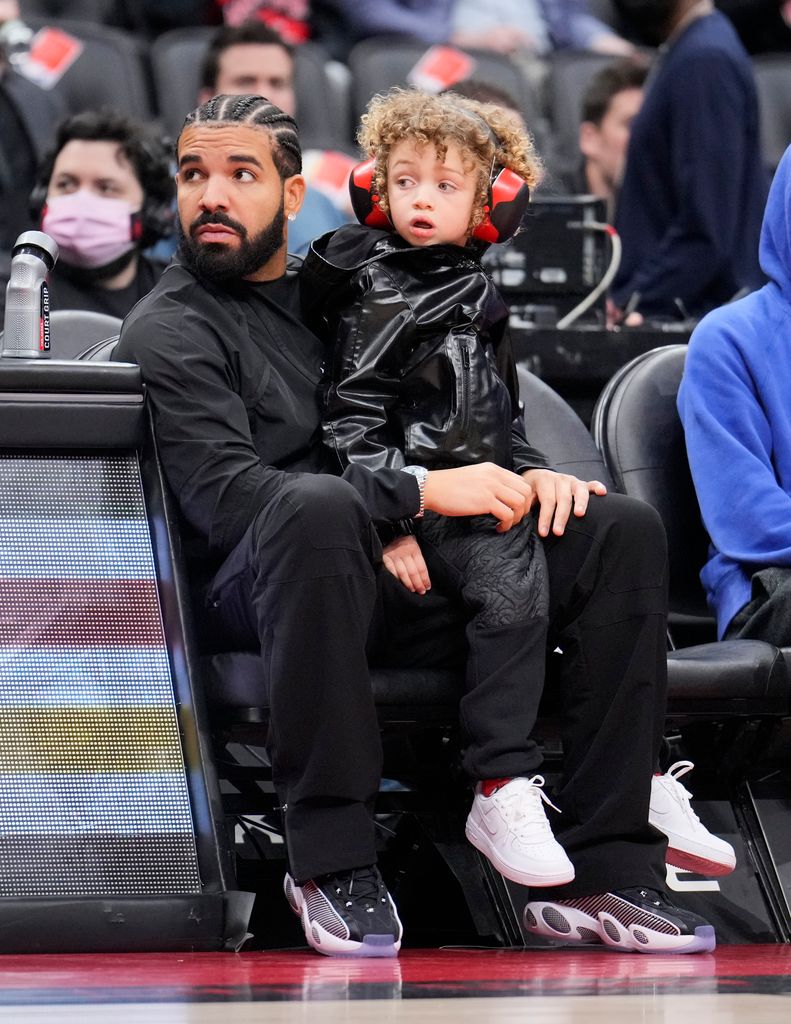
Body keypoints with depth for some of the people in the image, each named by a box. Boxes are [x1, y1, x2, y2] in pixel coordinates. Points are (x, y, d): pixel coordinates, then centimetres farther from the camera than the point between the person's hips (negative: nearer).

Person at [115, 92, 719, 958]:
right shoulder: (169, 329, 3)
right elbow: (224, 496, -13)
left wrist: (527, 477, 4)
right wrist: (421, 492, -18)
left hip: (403, 571, 7)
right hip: (261, 589, -6)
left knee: (621, 529, -9)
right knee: (317, 503, -40)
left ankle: (603, 873, -16)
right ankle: (328, 862, -32)